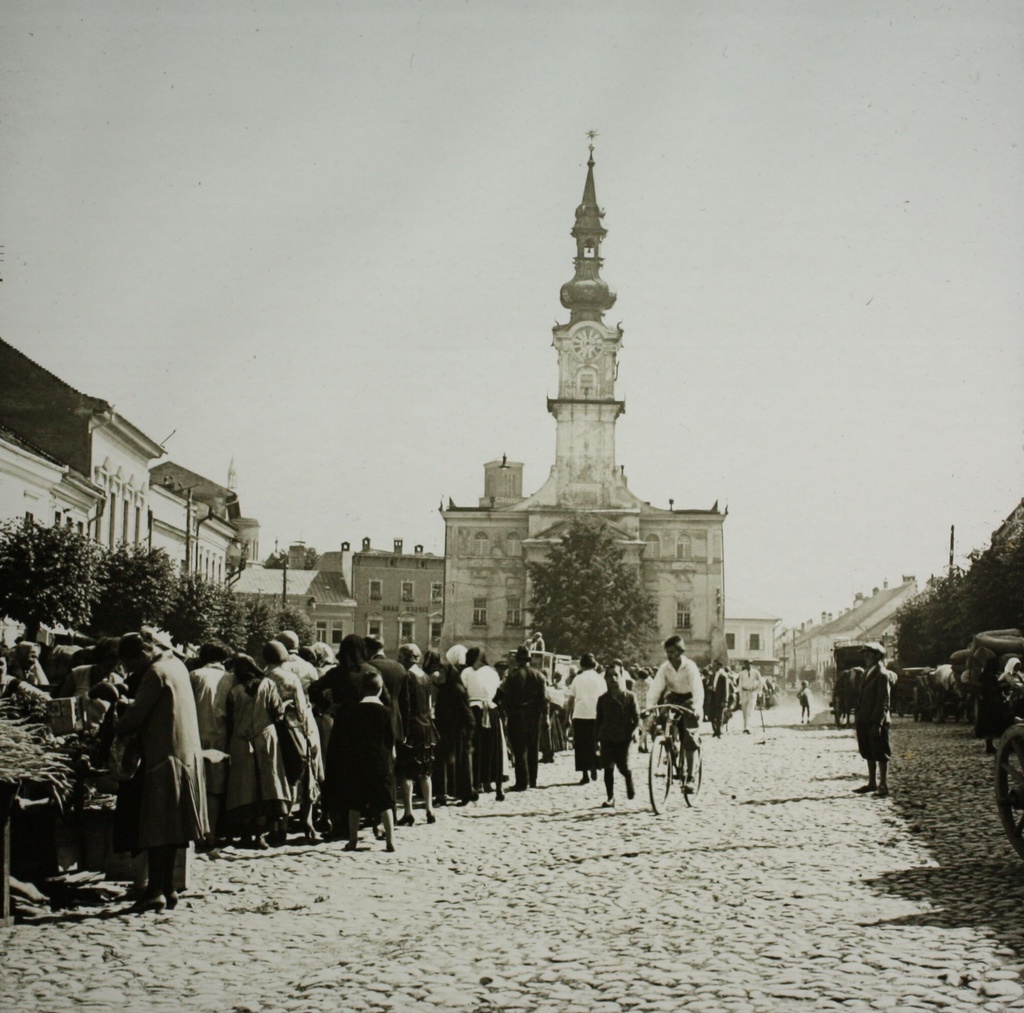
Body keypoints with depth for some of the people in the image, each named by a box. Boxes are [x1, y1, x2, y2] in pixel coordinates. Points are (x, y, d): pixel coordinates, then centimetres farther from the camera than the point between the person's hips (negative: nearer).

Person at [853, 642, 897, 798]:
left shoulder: (883, 675, -13)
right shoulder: (868, 673, 15)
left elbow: (884, 702, -17)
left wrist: (877, 723, -19)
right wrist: (858, 717, 15)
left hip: (876, 722, -9)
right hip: (865, 720, 9)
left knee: (880, 754, -2)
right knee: (869, 753, 15)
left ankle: (883, 786, 3)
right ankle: (872, 783, 24)